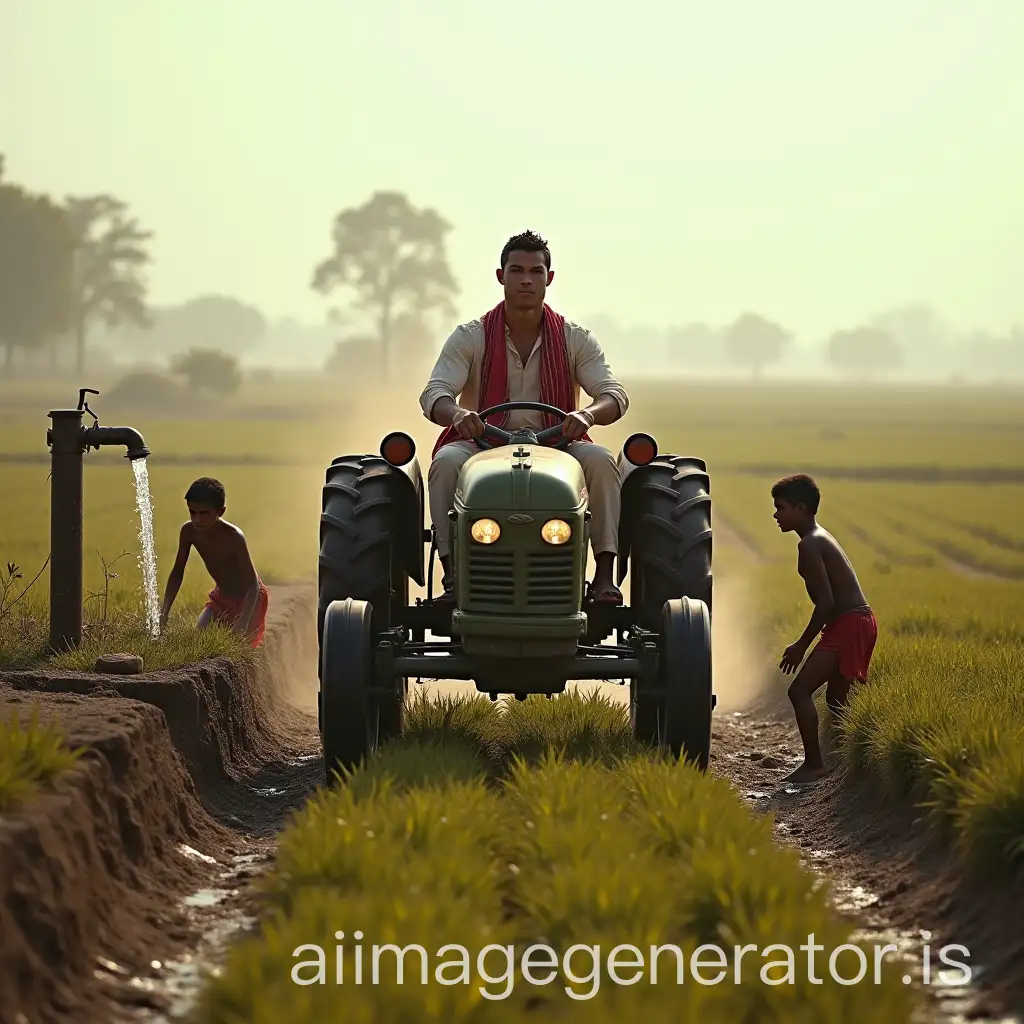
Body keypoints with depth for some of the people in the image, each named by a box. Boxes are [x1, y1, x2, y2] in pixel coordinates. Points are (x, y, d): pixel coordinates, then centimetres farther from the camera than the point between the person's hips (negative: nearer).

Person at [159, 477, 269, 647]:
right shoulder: (189, 531, -17)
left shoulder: (233, 537, -33)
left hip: (248, 599, -6)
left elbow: (253, 585, -33)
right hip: (220, 597, 6)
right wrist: (164, 612, -13)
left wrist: (242, 627, -43)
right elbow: (177, 572, -3)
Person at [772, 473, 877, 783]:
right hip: (859, 621, 11)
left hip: (847, 625, -11)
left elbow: (827, 601, -20)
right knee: (835, 697, 23)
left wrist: (802, 645, -13)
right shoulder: (821, 537, 17)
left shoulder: (809, 544, -14)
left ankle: (813, 763, -14)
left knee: (800, 689, -13)